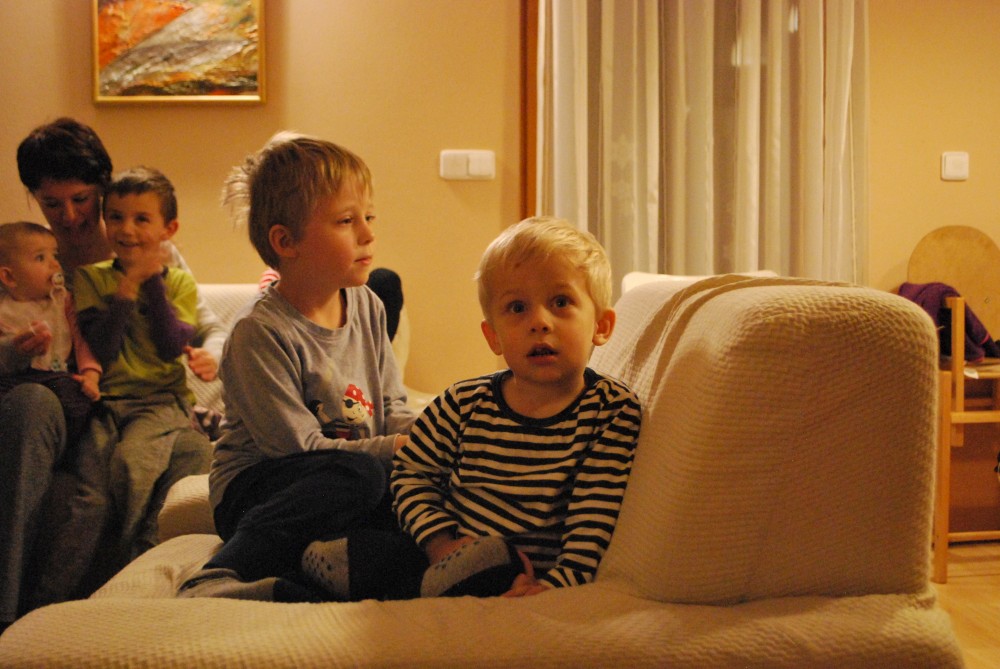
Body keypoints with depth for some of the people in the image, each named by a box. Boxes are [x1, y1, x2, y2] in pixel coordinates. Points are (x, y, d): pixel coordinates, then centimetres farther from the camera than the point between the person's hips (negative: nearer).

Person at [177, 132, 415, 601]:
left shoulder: (367, 306, 7)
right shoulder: (260, 334, -15)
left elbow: (393, 409, 11)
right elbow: (301, 448, -18)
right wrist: (395, 447, -19)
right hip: (255, 487, -7)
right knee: (360, 475, -36)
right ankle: (215, 582, -36)